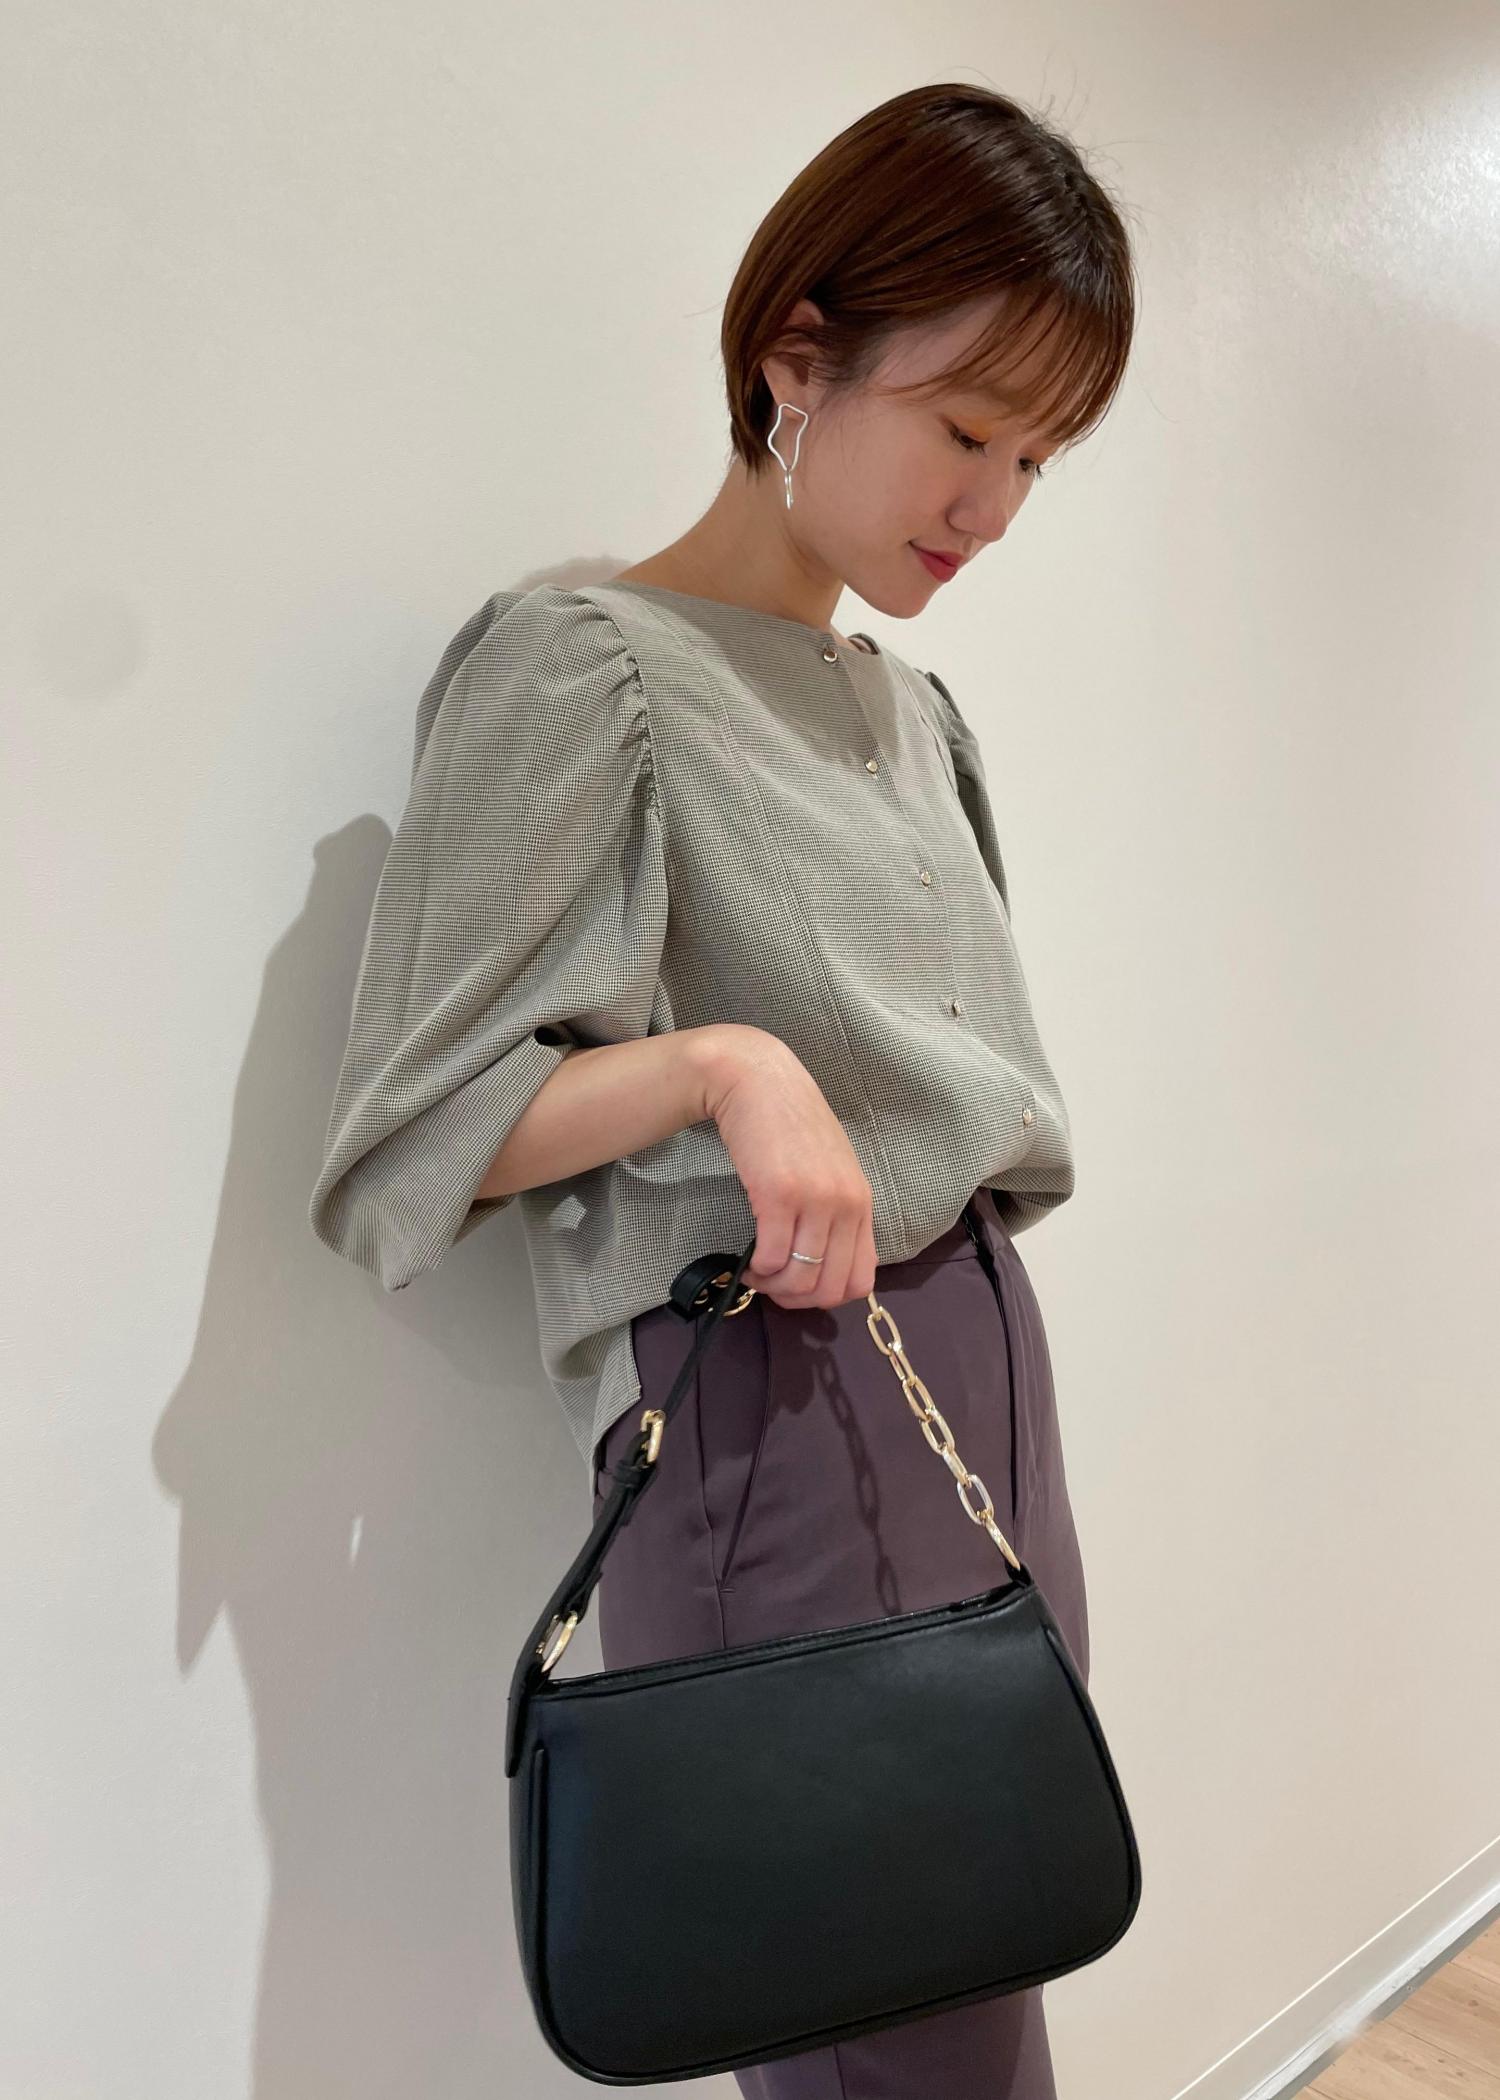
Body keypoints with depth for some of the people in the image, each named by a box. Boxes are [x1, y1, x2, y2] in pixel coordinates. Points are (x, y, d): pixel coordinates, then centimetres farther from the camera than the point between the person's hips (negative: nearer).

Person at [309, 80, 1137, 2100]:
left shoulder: (916, 705, 16)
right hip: (776, 1401, -7)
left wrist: (996, 1380, 14)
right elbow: (413, 1135, -8)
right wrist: (719, 1061, -21)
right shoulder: (585, 666, -7)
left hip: (987, 1354, 8)